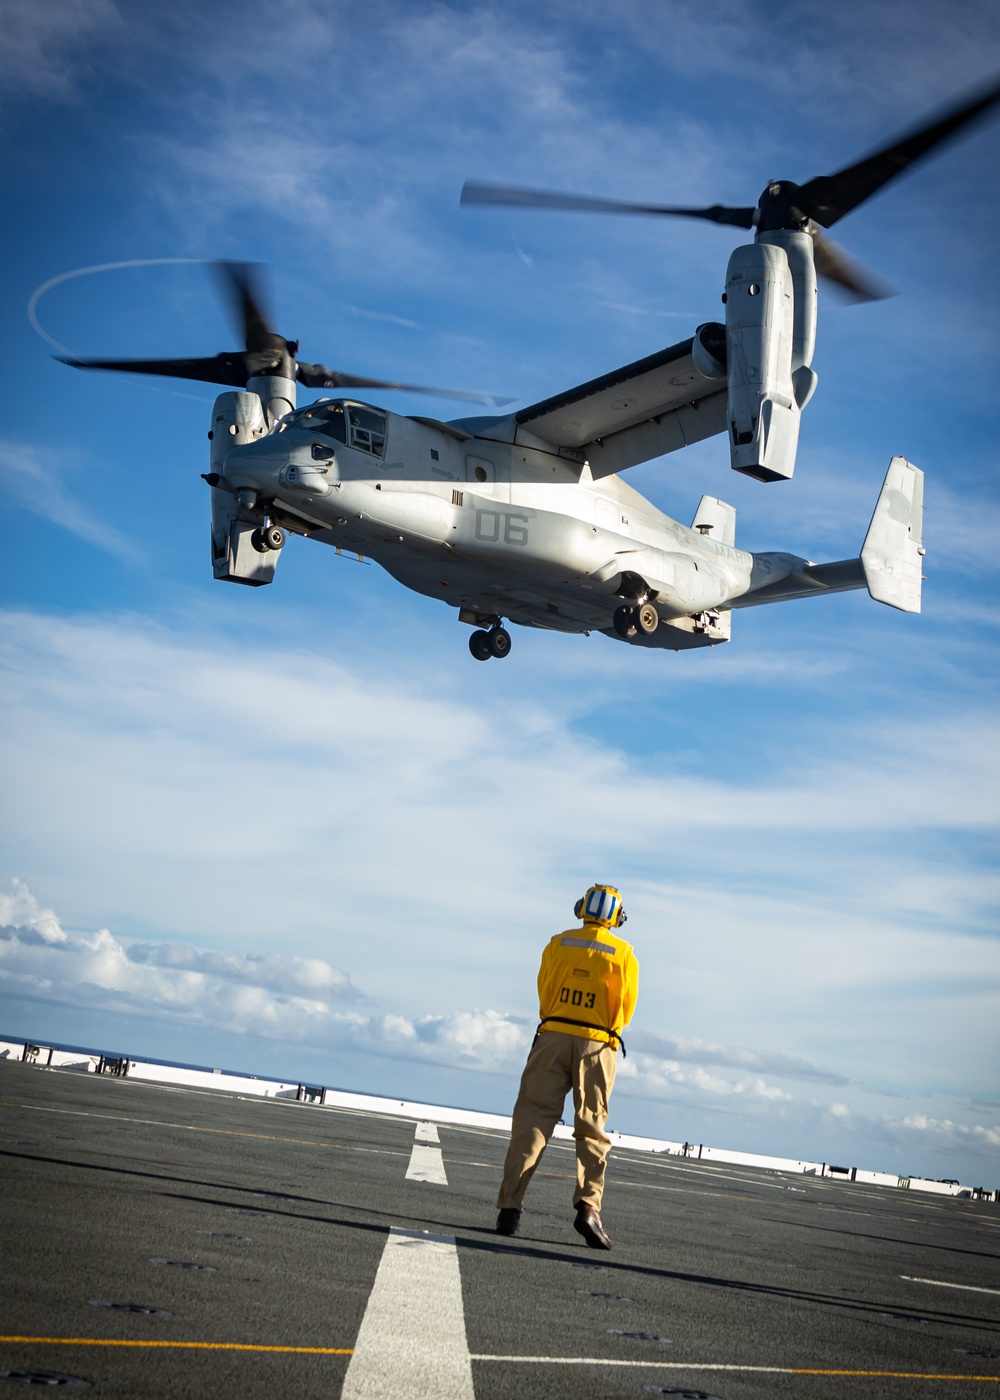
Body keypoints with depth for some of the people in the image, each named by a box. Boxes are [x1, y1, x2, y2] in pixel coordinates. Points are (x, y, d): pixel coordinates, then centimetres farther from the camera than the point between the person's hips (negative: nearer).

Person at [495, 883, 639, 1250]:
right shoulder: (624, 954, 2)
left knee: (532, 1120, 2)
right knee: (592, 1130, 6)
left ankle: (510, 1207, -5)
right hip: (598, 1044, -1)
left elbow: (544, 992, 8)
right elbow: (626, 1009, 4)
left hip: (554, 1037, 1)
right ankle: (588, 1206, -10)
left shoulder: (558, 944, 5)